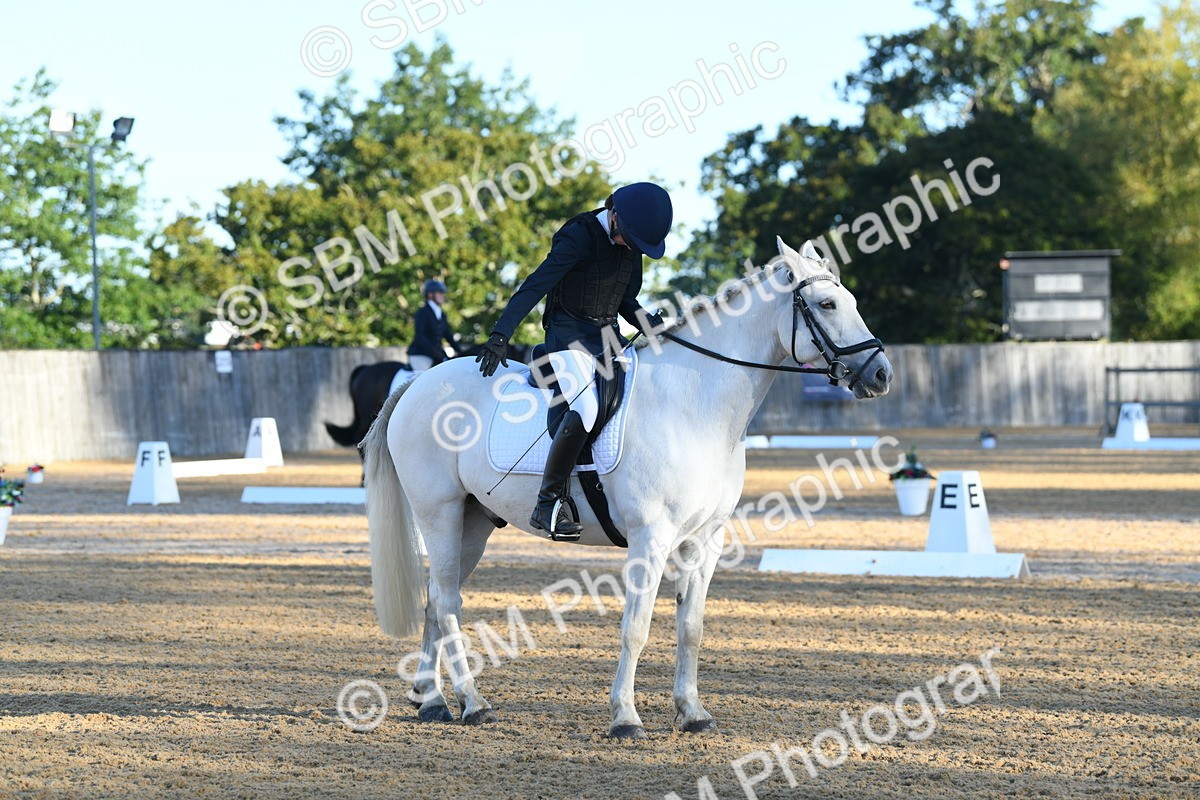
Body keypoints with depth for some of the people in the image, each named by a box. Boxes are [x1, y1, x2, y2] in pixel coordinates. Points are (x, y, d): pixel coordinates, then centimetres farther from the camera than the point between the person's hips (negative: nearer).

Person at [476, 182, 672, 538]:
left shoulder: (632, 242, 6)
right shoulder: (579, 237, -17)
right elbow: (535, 286, -23)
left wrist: (651, 325, -3)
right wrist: (500, 336, -31)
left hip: (609, 338, 8)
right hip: (570, 336, -8)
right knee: (586, 407, -29)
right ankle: (548, 502, -26)